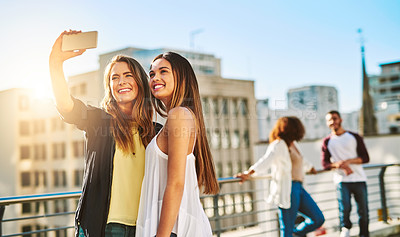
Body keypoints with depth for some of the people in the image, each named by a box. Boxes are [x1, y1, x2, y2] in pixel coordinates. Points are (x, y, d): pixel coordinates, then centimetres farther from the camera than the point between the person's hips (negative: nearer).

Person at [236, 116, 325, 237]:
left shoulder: (293, 144, 14)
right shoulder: (278, 145, -13)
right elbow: (266, 161, -30)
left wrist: (311, 169, 54)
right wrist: (248, 173, -46)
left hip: (298, 187, 9)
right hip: (287, 189, -9)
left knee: (318, 219, 12)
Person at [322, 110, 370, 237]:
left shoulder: (354, 137, 8)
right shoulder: (327, 142, 8)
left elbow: (365, 158, 4)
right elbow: (325, 163, 5)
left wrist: (349, 161, -13)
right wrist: (339, 164, -15)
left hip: (359, 179, 1)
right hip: (341, 180, -1)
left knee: (363, 211, 1)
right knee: (344, 208, -17)